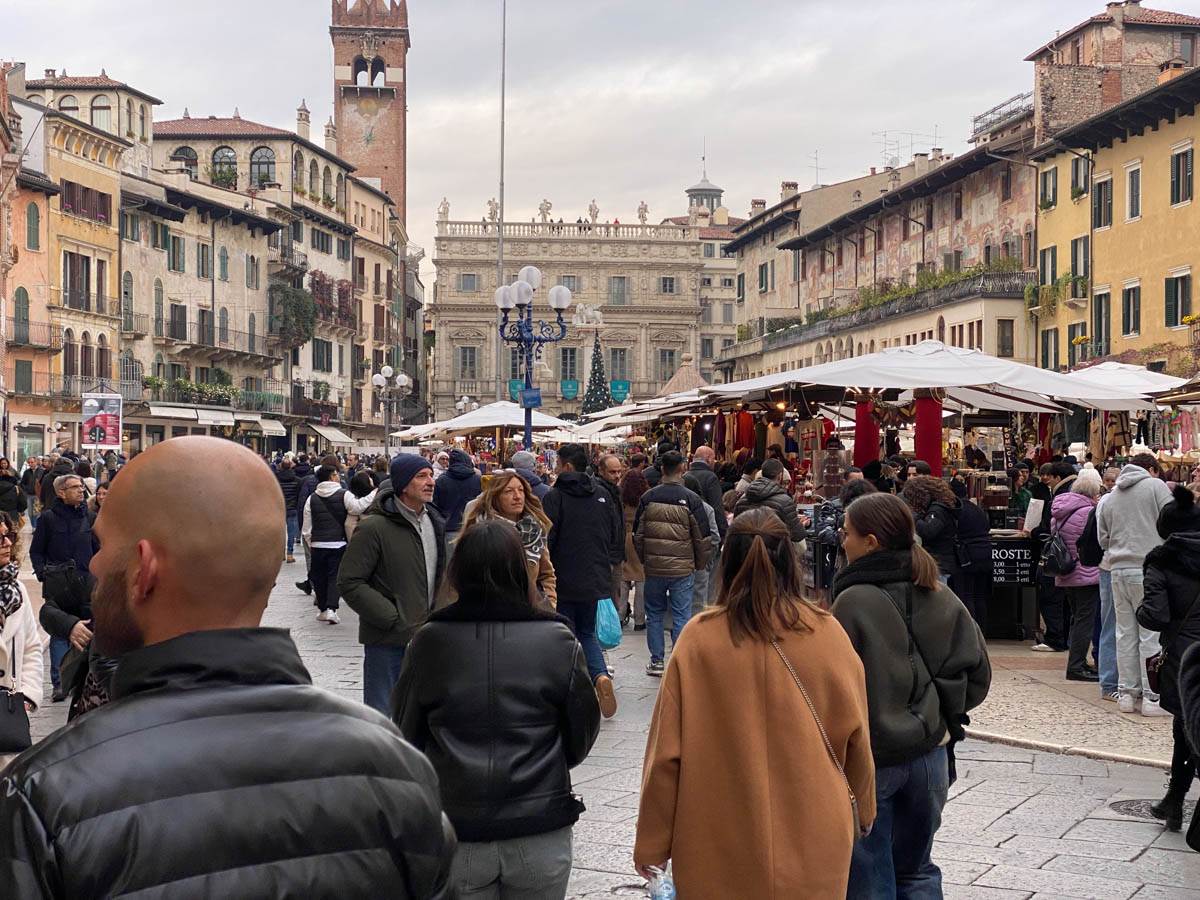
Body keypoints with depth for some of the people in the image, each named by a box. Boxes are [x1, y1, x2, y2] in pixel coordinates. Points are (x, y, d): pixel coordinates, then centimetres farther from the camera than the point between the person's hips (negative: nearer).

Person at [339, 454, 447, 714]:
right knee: (381, 715, 1)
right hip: (387, 640, -7)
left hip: (423, 635, 7)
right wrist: (394, 619, -18)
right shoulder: (374, 527, -14)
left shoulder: (434, 522, 9)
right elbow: (349, 582, -17)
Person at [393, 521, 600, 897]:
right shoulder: (558, 641, -9)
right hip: (541, 836, 0)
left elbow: (406, 733, 4)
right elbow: (582, 737, 2)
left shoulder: (429, 642, -8)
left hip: (457, 837, 0)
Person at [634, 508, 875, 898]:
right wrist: (863, 808, 20)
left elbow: (667, 751, -8)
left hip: (719, 846, -1)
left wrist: (652, 843, 3)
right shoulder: (827, 633, -7)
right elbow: (856, 736, 2)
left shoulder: (699, 638, -10)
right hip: (813, 839, 1)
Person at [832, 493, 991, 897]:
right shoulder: (940, 596, 0)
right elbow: (977, 673, 3)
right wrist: (943, 714, 14)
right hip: (930, 753, 6)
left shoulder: (854, 601, -17)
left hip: (869, 759, -5)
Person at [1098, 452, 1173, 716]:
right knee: (1153, 635, -2)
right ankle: (1152, 697, -2)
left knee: (1126, 634, 10)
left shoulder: (1110, 498, 15)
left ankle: (1127, 693, 14)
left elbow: (1103, 539, 18)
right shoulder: (1156, 486, -1)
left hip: (1119, 571, 5)